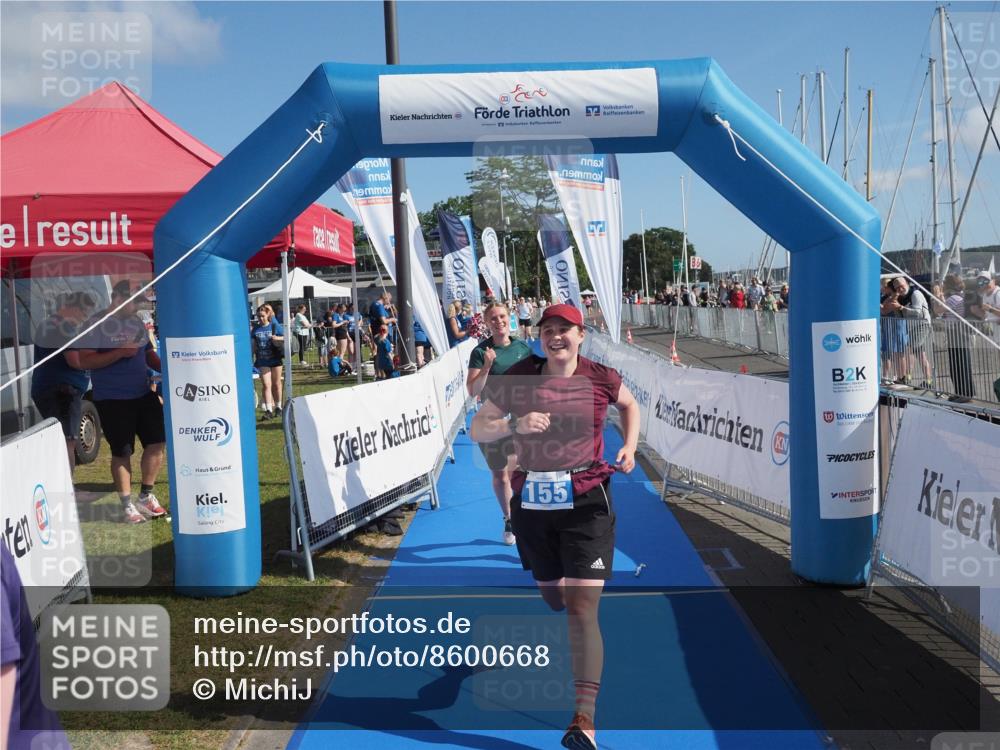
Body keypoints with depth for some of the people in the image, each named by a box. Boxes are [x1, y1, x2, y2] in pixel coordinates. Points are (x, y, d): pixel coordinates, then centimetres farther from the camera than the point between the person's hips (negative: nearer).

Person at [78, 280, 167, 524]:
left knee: (158, 441, 4)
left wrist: (167, 369, 1)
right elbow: (85, 360, -15)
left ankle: (146, 496, 20)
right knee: (121, 452, 1)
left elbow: (149, 354, 20)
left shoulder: (137, 323, 12)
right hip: (112, 400, -6)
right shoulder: (97, 324, -9)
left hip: (143, 394, 6)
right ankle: (127, 506, 14)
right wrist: (120, 352, -23)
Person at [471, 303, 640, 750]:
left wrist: (630, 447, 4)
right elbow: (477, 430, 1)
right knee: (552, 596, 19)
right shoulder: (518, 379, -2)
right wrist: (515, 424, -18)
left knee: (582, 607, -10)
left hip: (586, 502, -2)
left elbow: (630, 404, 20)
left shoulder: (600, 378, -3)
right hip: (532, 503, 3)